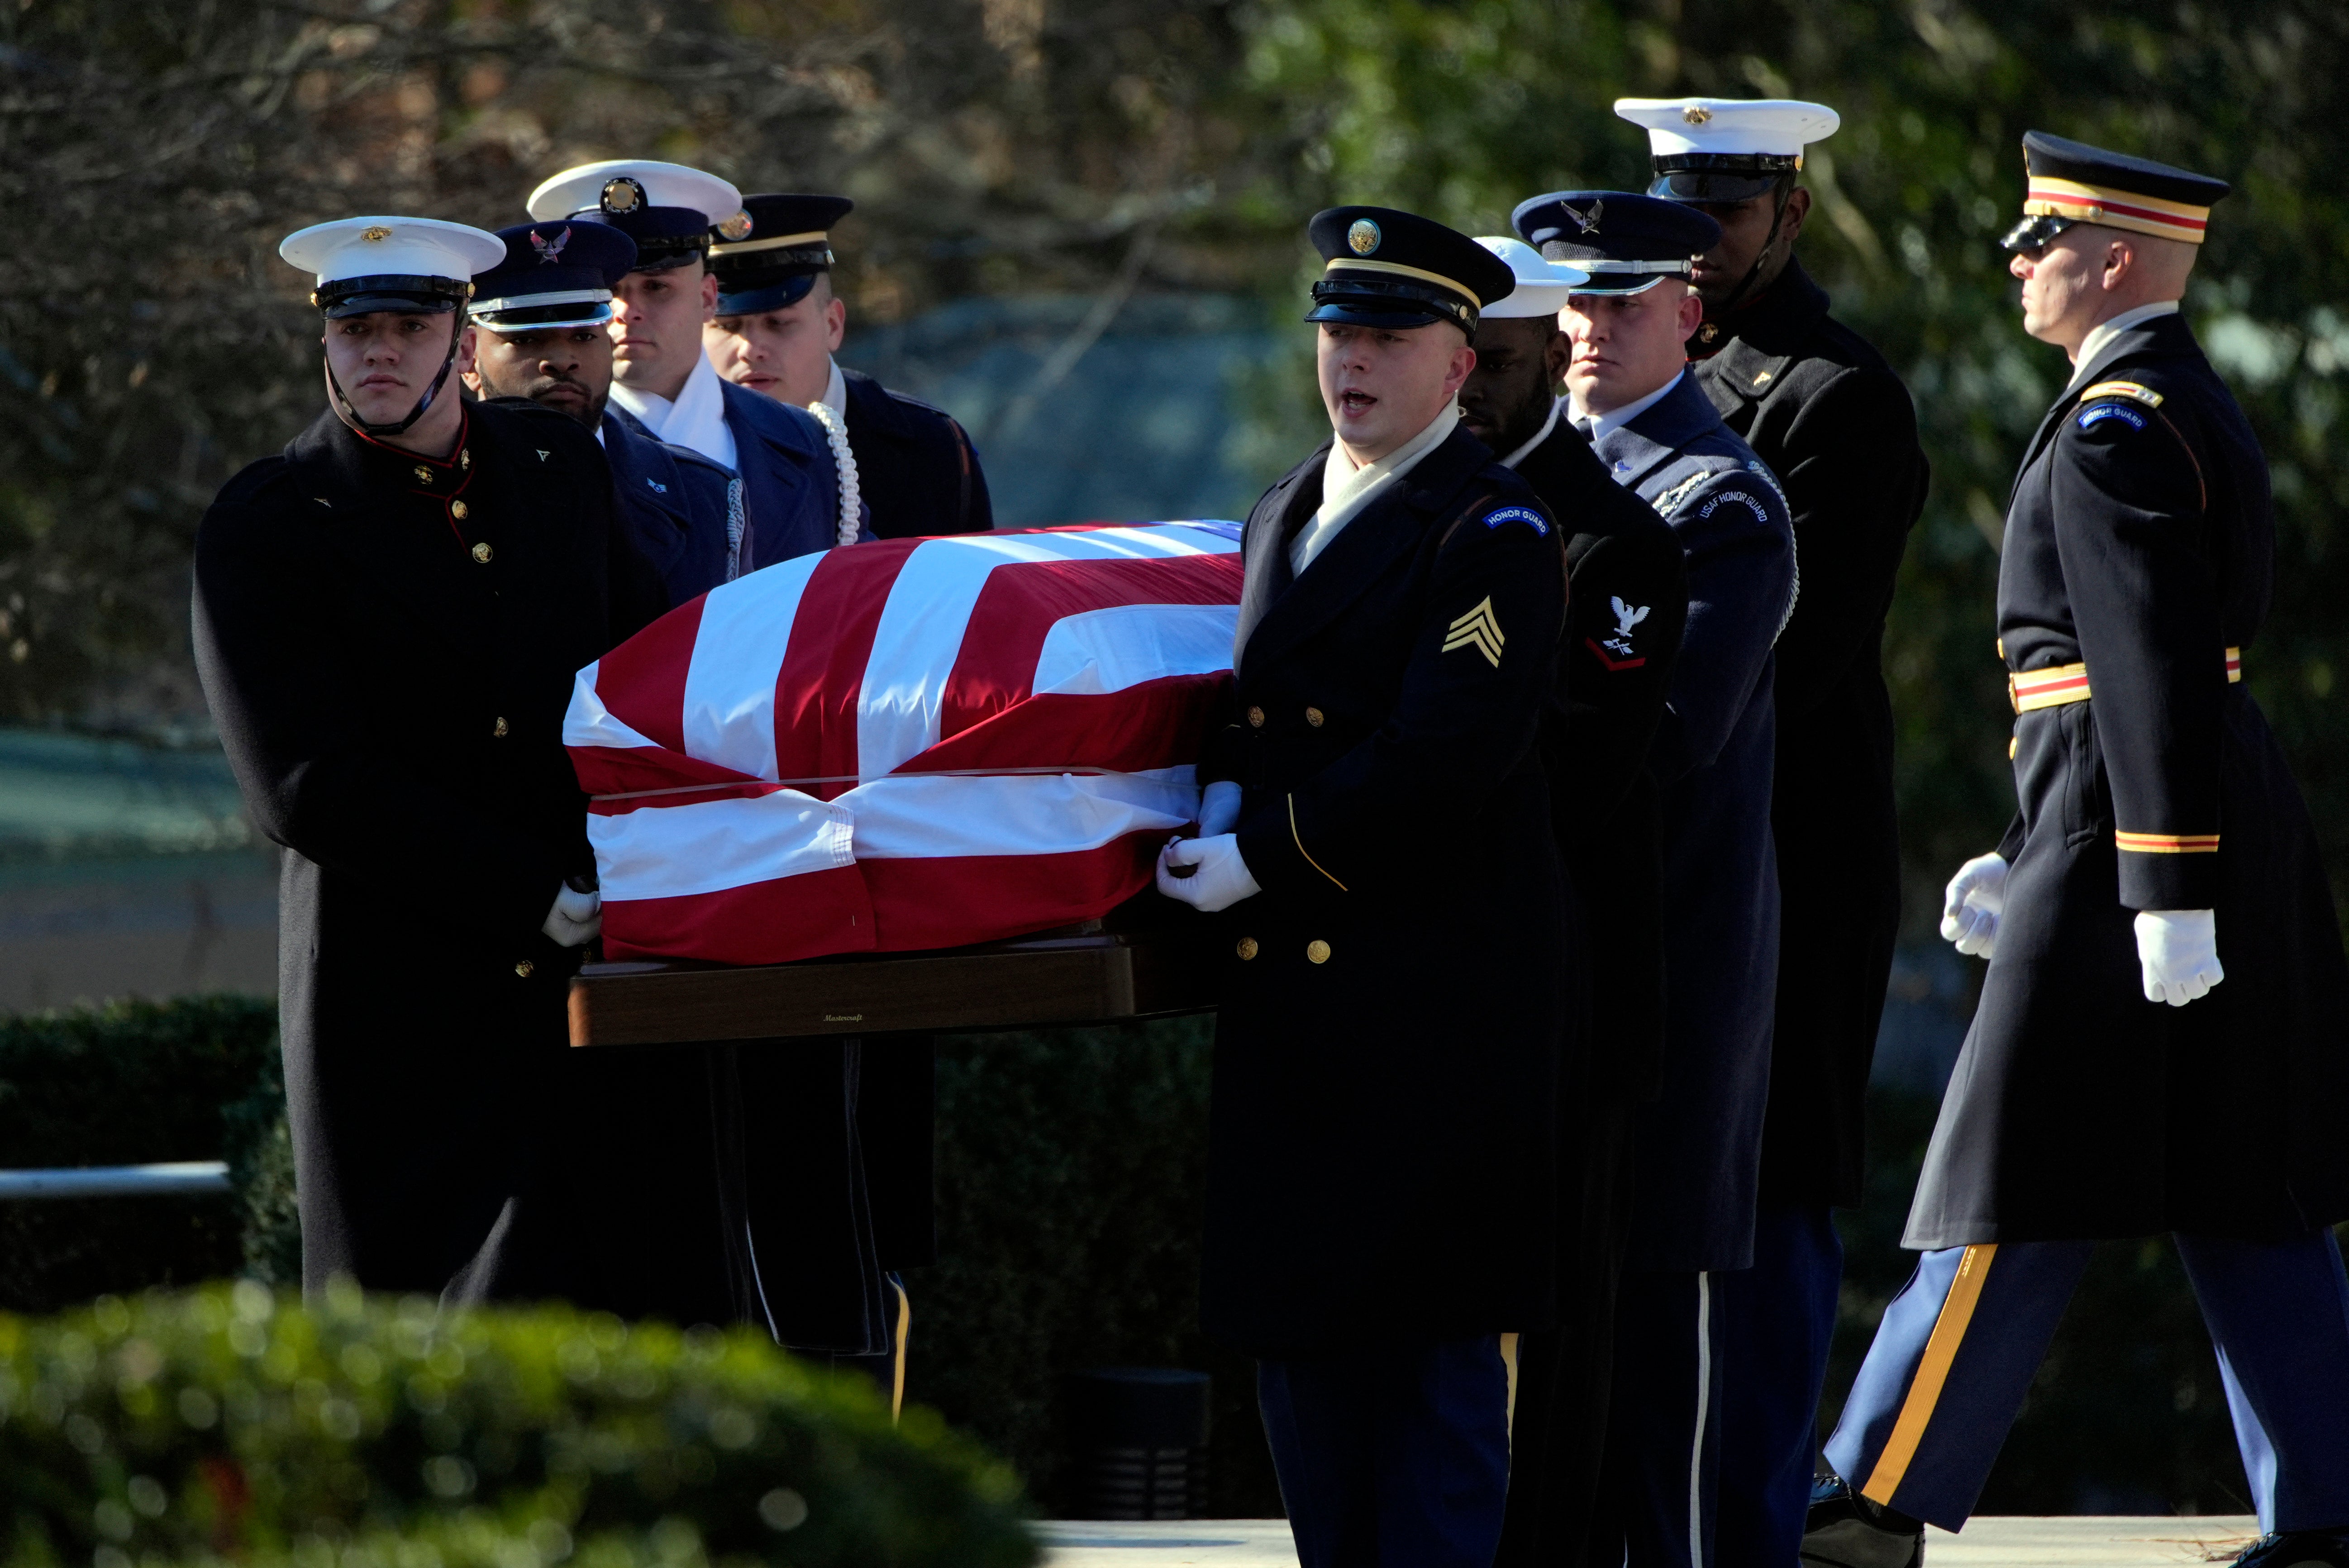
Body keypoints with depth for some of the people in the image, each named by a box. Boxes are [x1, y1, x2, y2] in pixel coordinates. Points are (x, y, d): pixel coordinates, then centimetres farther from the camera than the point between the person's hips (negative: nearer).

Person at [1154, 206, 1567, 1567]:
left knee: (1435, 1340, -5)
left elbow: (1445, 761, -17)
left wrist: (1264, 857, -14)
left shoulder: (1496, 534, -8)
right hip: (1292, 994, 8)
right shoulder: (1284, 518, 18)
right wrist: (1226, 803, 1)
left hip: (1435, 997, -8)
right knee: (1299, 1330, 9)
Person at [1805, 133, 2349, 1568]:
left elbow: (2153, 667, -20)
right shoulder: (2201, 408, 18)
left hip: (2146, 823, -10)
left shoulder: (2115, 425, -13)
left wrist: (2166, 891, -23)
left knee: (2029, 1180, -5)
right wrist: (2031, 864, 23)